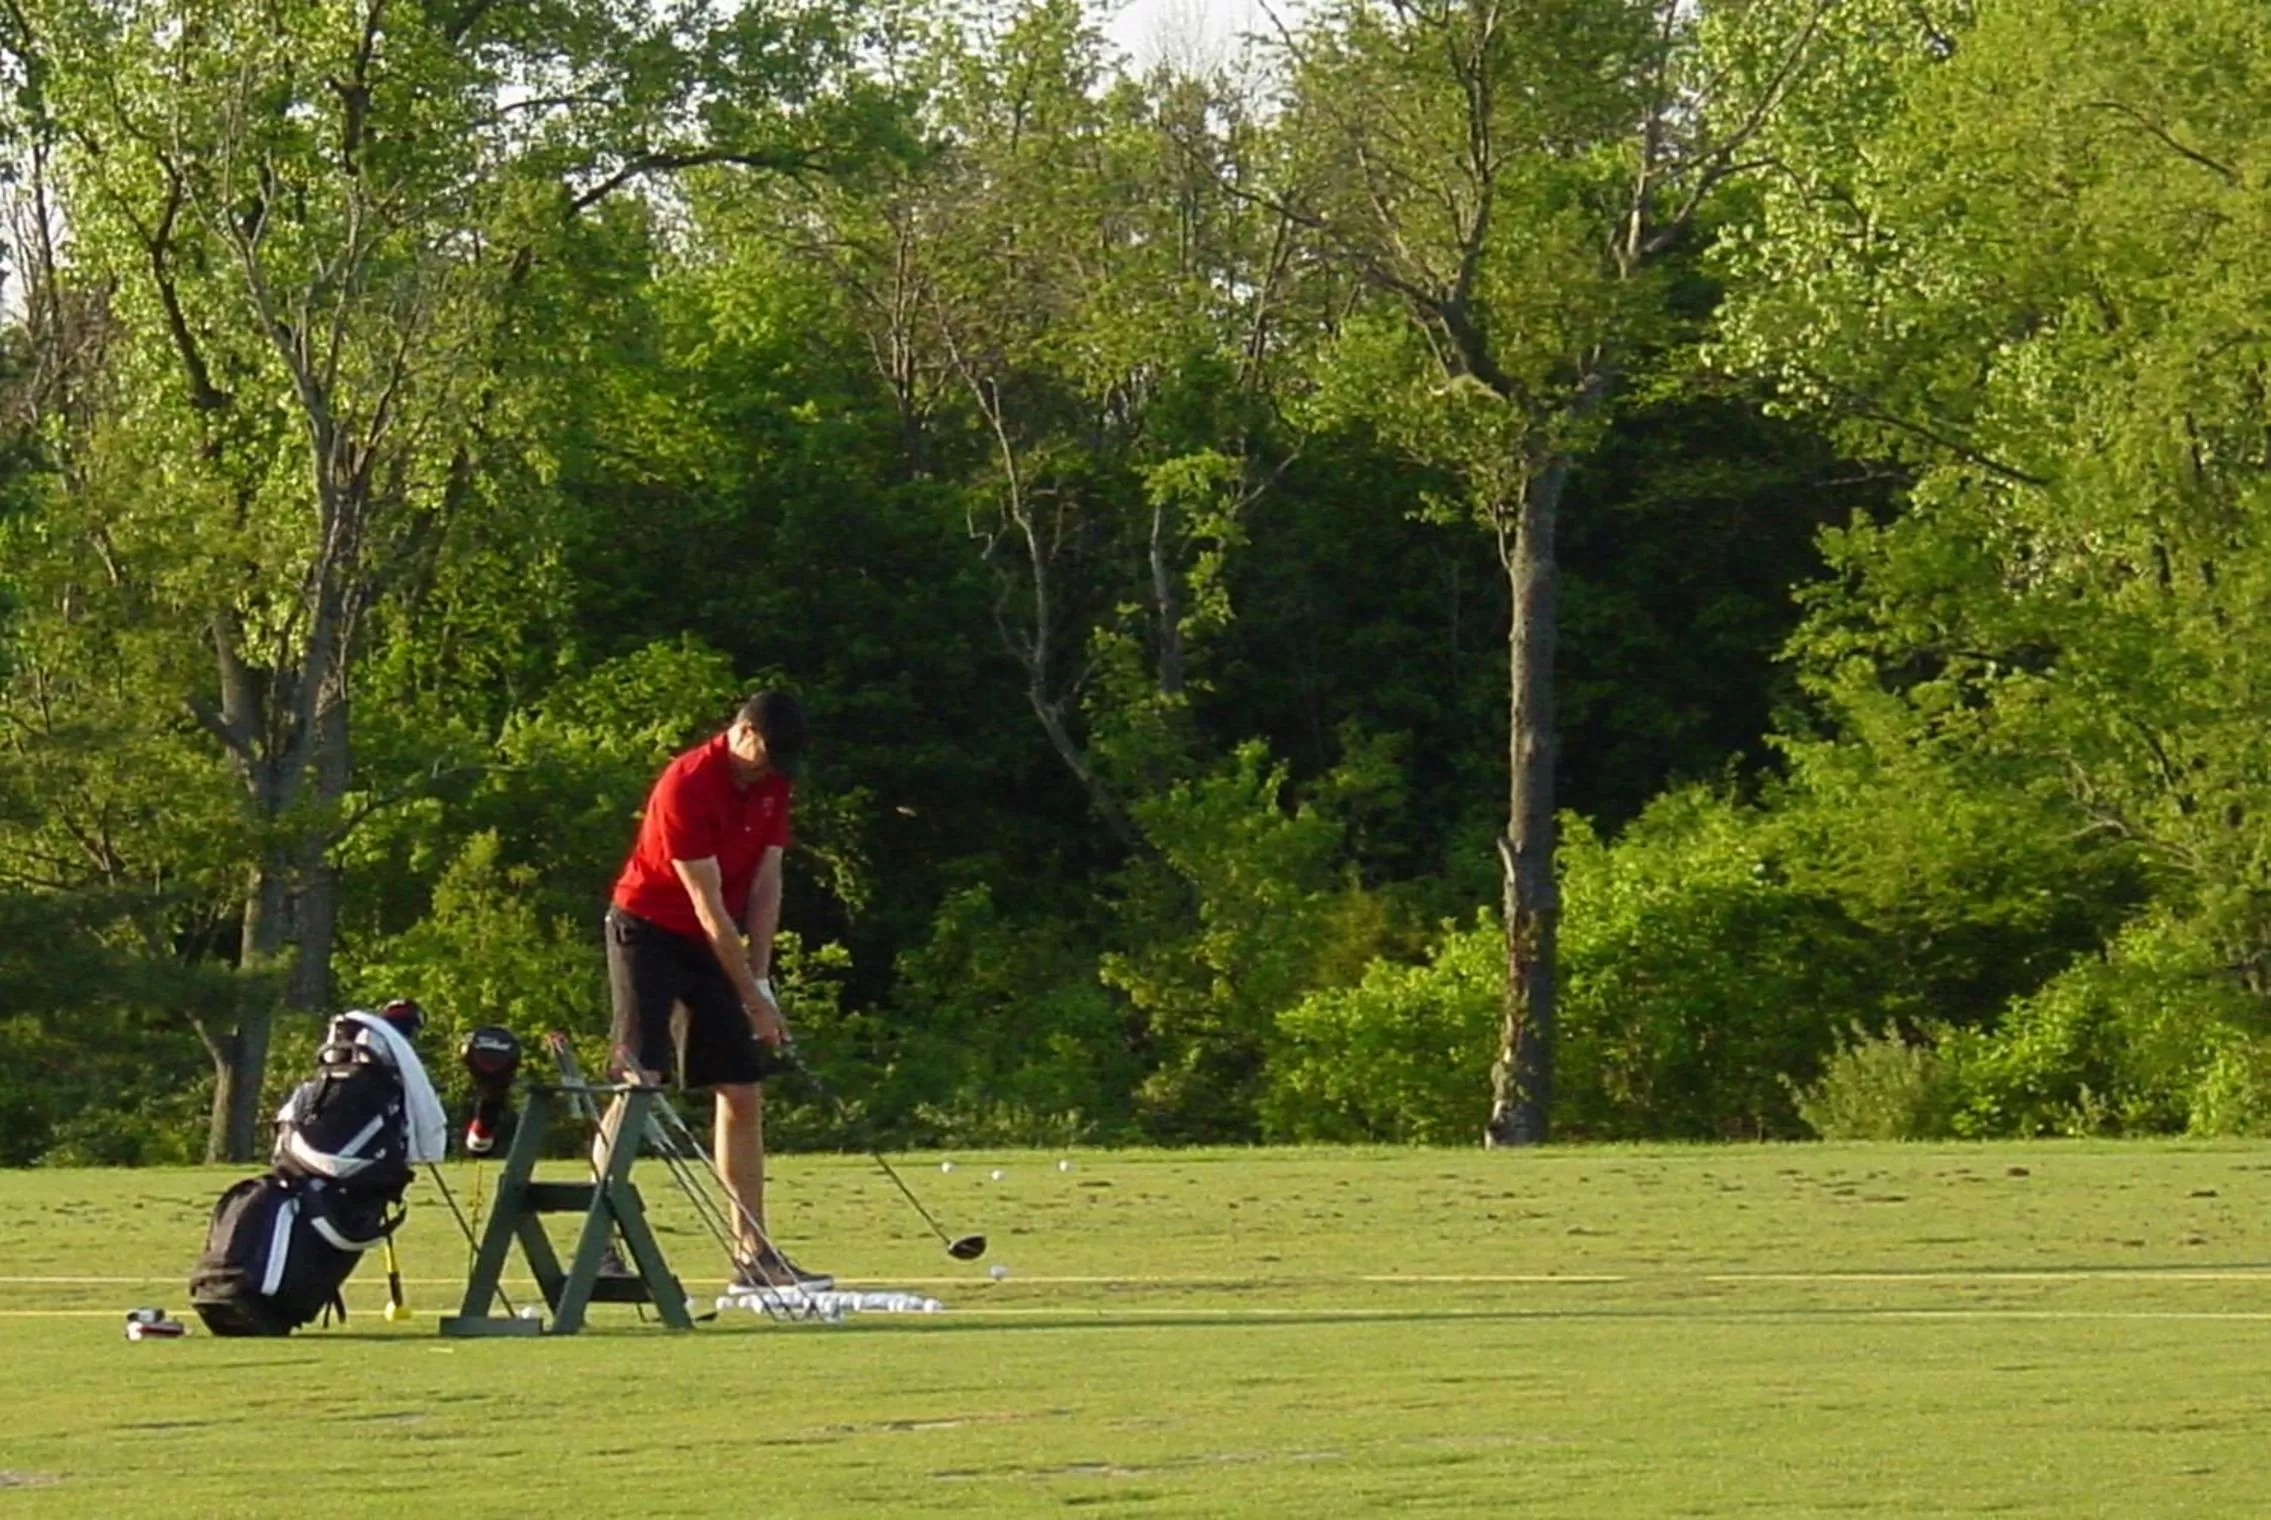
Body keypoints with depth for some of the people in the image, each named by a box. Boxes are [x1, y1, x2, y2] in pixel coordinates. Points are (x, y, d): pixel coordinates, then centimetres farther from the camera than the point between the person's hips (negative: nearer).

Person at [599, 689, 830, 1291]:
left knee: (743, 1094, 3)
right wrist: (753, 1000, -20)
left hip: (716, 943, 7)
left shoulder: (771, 783, 1)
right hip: (648, 931, -7)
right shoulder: (688, 787, -23)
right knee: (639, 1082, -18)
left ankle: (754, 1253, 7)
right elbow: (709, 906, -22)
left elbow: (765, 883, 4)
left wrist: (760, 980, -5)